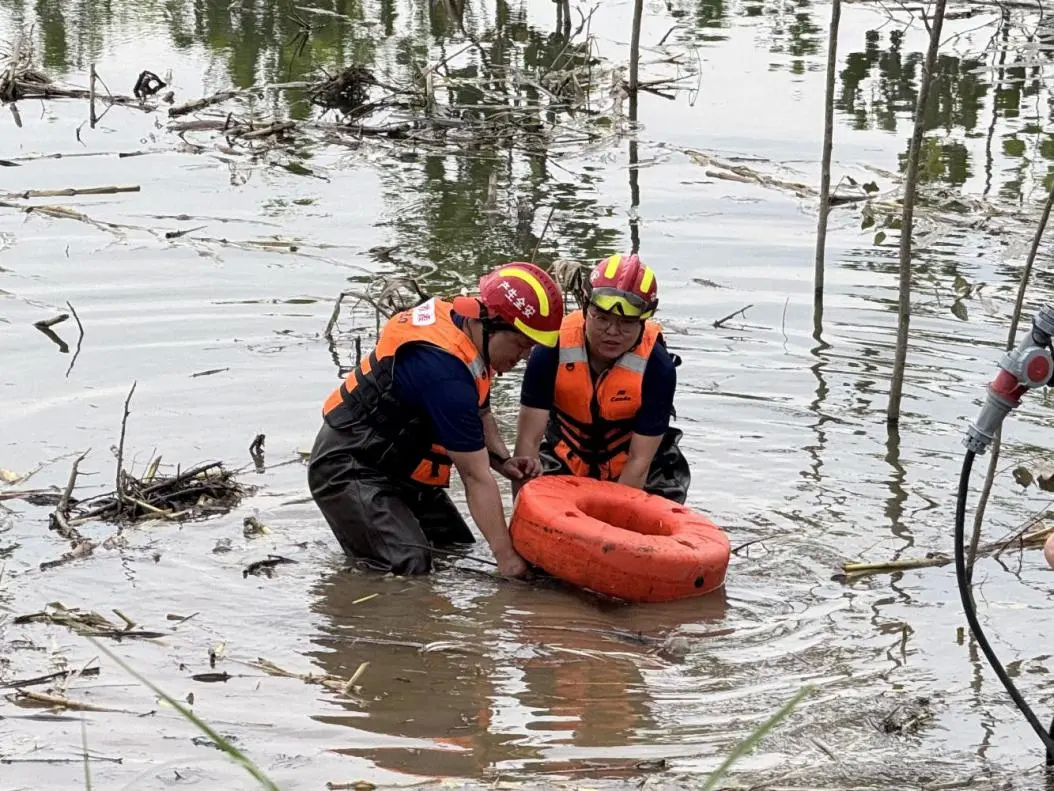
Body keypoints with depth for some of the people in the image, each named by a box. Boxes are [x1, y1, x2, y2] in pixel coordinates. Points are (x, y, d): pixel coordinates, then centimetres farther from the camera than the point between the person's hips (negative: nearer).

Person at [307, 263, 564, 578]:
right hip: (350, 470, -10)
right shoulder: (445, 369, -33)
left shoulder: (465, 318, -4)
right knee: (410, 567, -24)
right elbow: (476, 477, -28)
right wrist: (506, 557, -23)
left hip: (398, 465, 10)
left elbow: (480, 413, 14)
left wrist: (503, 461, -4)